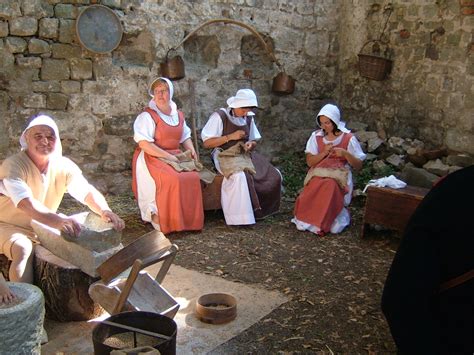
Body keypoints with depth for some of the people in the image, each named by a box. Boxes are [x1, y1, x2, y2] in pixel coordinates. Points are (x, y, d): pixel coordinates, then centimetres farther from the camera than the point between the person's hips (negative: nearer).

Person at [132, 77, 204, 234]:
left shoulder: (178, 115, 14)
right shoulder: (147, 116, -8)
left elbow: (185, 136, 25)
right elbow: (143, 143, -18)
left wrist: (191, 150, 3)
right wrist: (168, 156, -21)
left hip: (175, 157, 6)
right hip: (152, 158, -6)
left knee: (193, 177, -19)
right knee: (173, 179, -32)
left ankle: (190, 219, -7)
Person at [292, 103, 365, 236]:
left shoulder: (348, 138, 0)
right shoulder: (316, 136, 8)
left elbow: (358, 165, 1)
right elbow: (309, 162, 4)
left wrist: (345, 154, -16)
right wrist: (324, 153, -11)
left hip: (338, 177, -2)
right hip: (318, 175, 2)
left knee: (330, 187, -36)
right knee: (315, 188, -33)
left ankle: (323, 223, -20)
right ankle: (314, 219, -13)